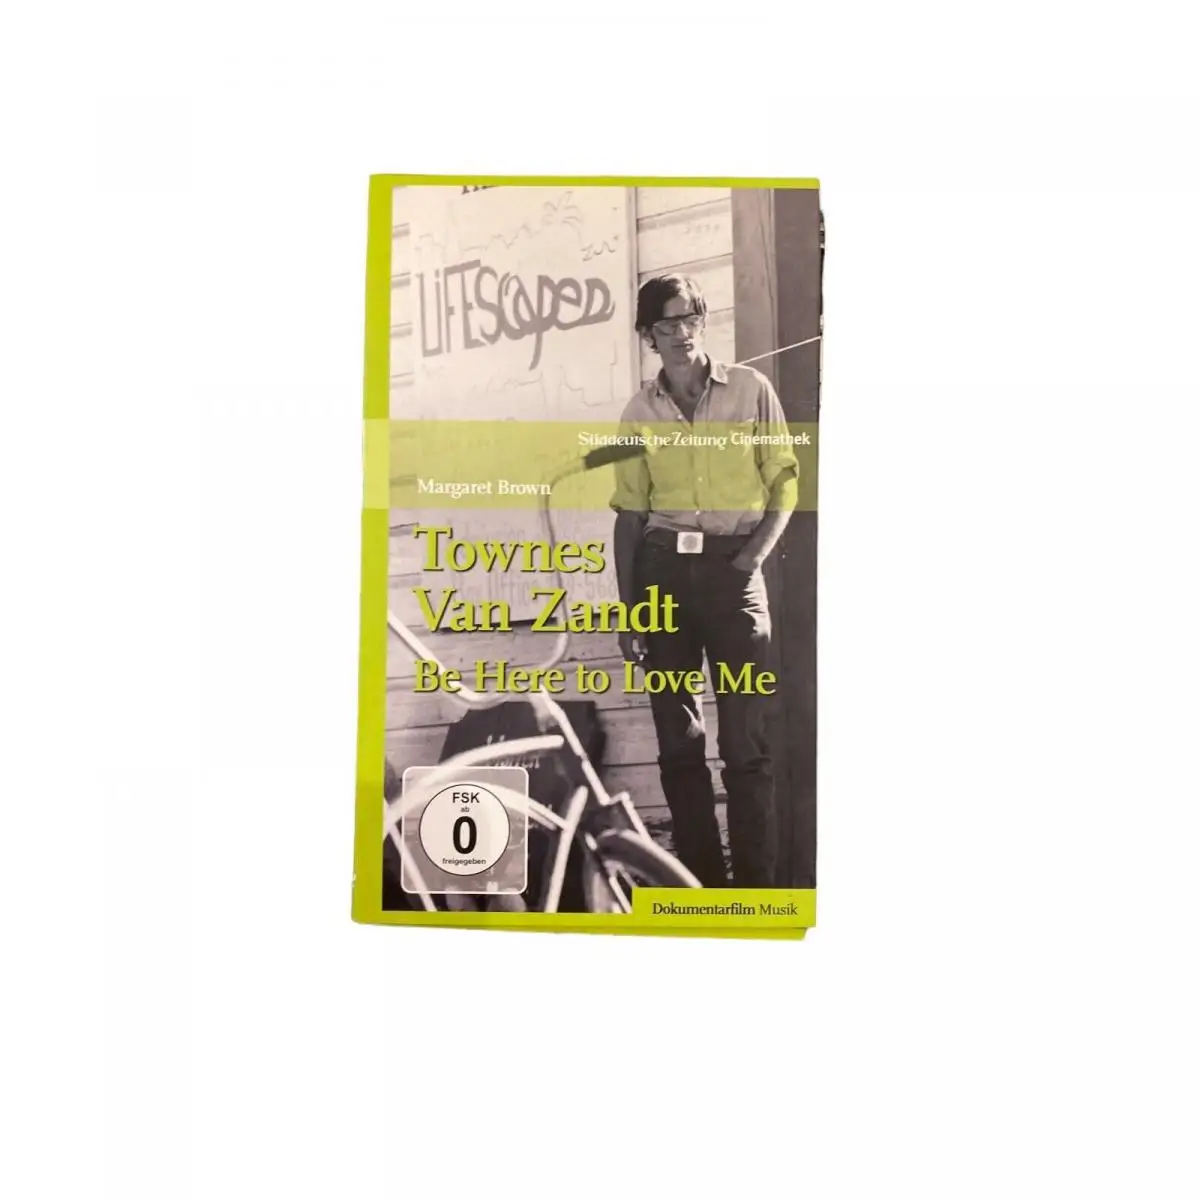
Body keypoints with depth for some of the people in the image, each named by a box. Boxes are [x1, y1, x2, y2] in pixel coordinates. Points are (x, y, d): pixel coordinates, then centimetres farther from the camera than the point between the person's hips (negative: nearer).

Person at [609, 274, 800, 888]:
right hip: (663, 571, 3)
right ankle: (701, 881, 16)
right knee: (678, 740, 5)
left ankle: (756, 884, 6)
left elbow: (786, 480, 4)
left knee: (746, 740, -4)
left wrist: (754, 557, -11)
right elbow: (629, 512, 10)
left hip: (731, 568, -2)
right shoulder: (639, 411, 11)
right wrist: (627, 608, 5)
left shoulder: (750, 388, 5)